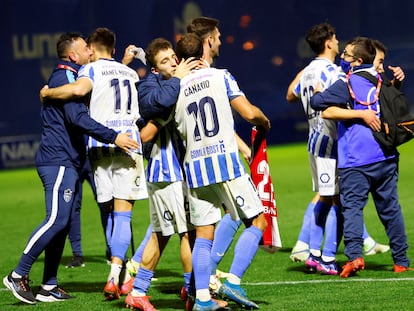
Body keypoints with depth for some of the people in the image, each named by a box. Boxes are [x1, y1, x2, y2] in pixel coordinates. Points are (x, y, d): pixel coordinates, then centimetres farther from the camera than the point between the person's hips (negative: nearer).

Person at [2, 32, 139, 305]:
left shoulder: (66, 77, 22)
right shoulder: (65, 77, -10)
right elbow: (77, 117, -22)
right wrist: (113, 137, -27)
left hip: (66, 162, 11)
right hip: (59, 161, -11)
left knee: (62, 223, 8)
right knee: (57, 220, -15)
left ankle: (49, 287, 8)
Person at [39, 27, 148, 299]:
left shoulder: (92, 69, 4)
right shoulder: (130, 72, 19)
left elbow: (79, 89, -19)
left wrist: (48, 92, -4)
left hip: (101, 144, -1)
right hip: (129, 143, 2)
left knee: (112, 214, 10)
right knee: (123, 214, -4)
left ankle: (122, 275, 9)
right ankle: (114, 277, -18)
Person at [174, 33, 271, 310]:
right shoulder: (221, 77, -1)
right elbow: (249, 113, -8)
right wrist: (265, 121, 13)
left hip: (194, 167, 4)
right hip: (225, 161, -4)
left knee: (203, 235, 9)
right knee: (257, 222, 6)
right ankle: (234, 282, -7)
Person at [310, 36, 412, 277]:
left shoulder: (348, 84, -7)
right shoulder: (381, 81, 14)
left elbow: (319, 103, -7)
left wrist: (317, 92, 10)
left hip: (356, 160, -6)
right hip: (386, 157, 6)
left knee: (352, 206, -5)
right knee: (390, 208, 12)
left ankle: (354, 255, -23)